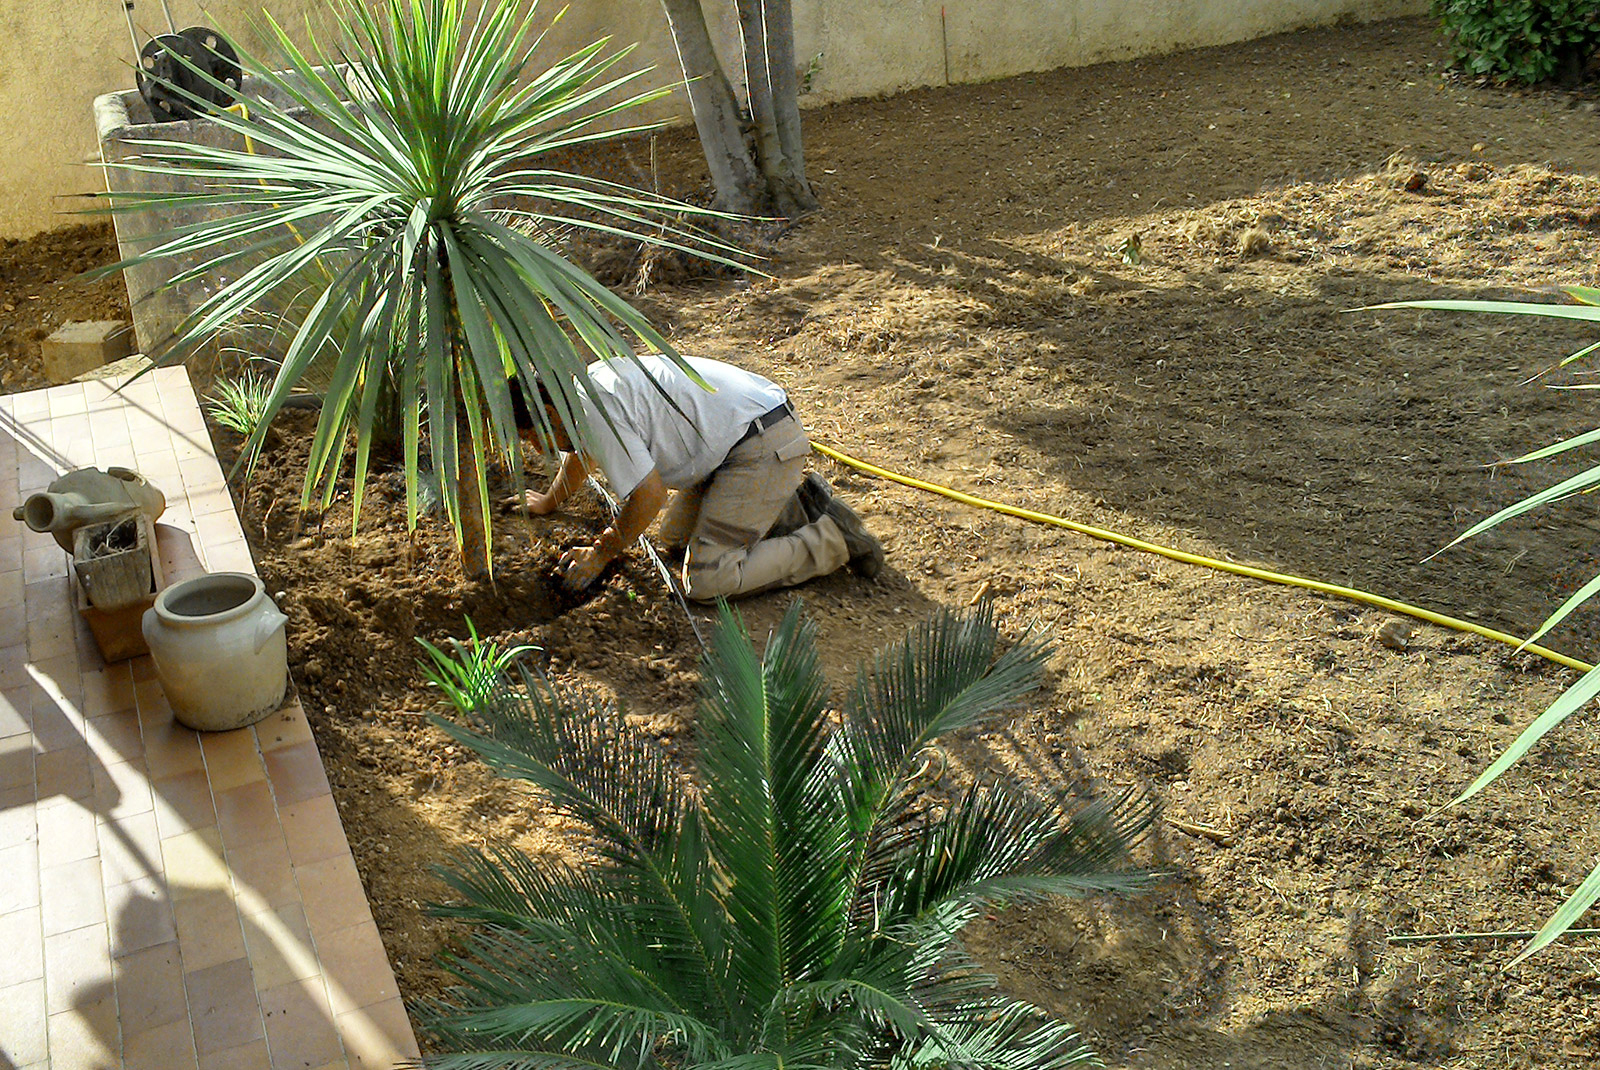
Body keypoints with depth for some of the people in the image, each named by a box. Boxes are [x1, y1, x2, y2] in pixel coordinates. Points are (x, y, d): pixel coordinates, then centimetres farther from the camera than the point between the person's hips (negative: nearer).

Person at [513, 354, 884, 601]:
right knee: (676, 538, 20)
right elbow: (580, 454, 37)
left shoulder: (595, 411, -17)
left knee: (705, 582, -14)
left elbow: (650, 495, -17)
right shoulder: (583, 385, 15)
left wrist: (599, 554, -3)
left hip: (763, 447, -11)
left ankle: (833, 541, -4)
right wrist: (549, 502, 55)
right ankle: (795, 506, 19)